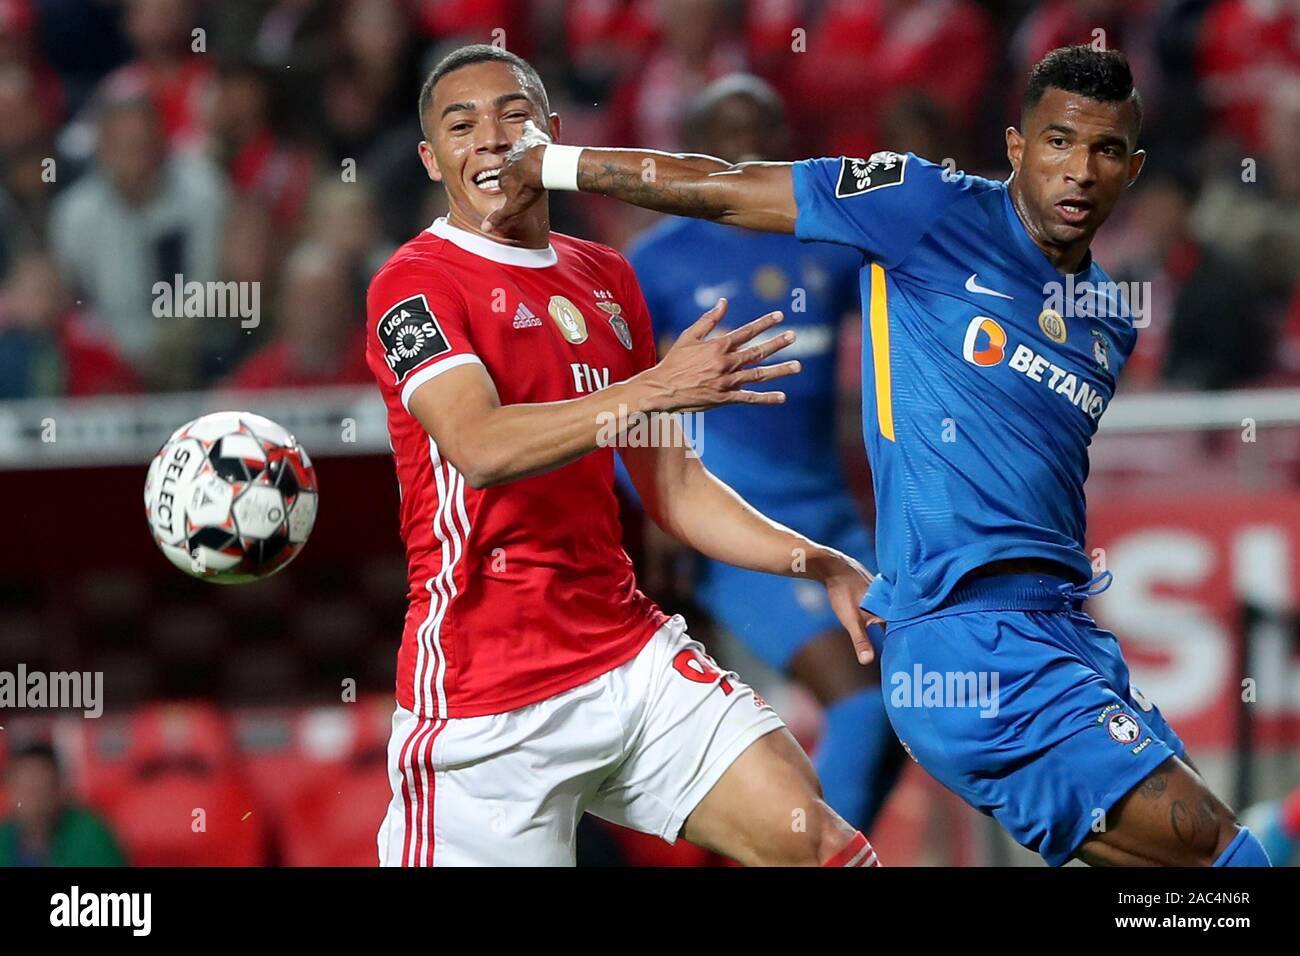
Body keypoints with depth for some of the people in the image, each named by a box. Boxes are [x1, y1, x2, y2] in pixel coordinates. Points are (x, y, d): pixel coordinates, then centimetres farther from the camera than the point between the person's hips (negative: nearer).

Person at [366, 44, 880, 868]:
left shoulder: (606, 276, 16)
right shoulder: (416, 282, -6)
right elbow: (481, 447, -24)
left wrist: (820, 565, 11)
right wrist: (654, 390, -31)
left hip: (631, 655, 6)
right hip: (488, 695, -6)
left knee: (814, 841, -9)